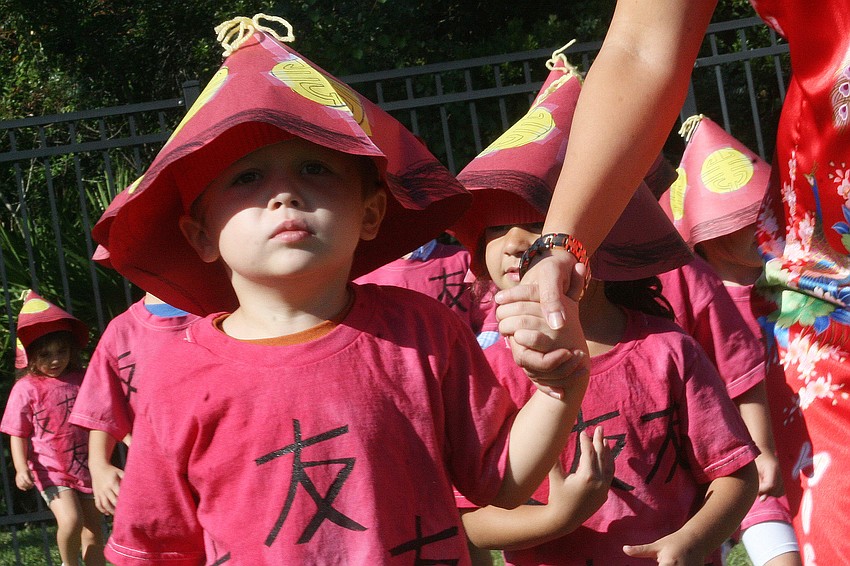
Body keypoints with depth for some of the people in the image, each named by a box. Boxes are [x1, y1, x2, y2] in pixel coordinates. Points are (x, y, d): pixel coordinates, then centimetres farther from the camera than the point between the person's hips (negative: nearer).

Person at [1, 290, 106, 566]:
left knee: (93, 534, 7)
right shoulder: (26, 389, -8)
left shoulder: (80, 381, 2)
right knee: (70, 521, -23)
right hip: (51, 470, -4)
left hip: (85, 467, 4)